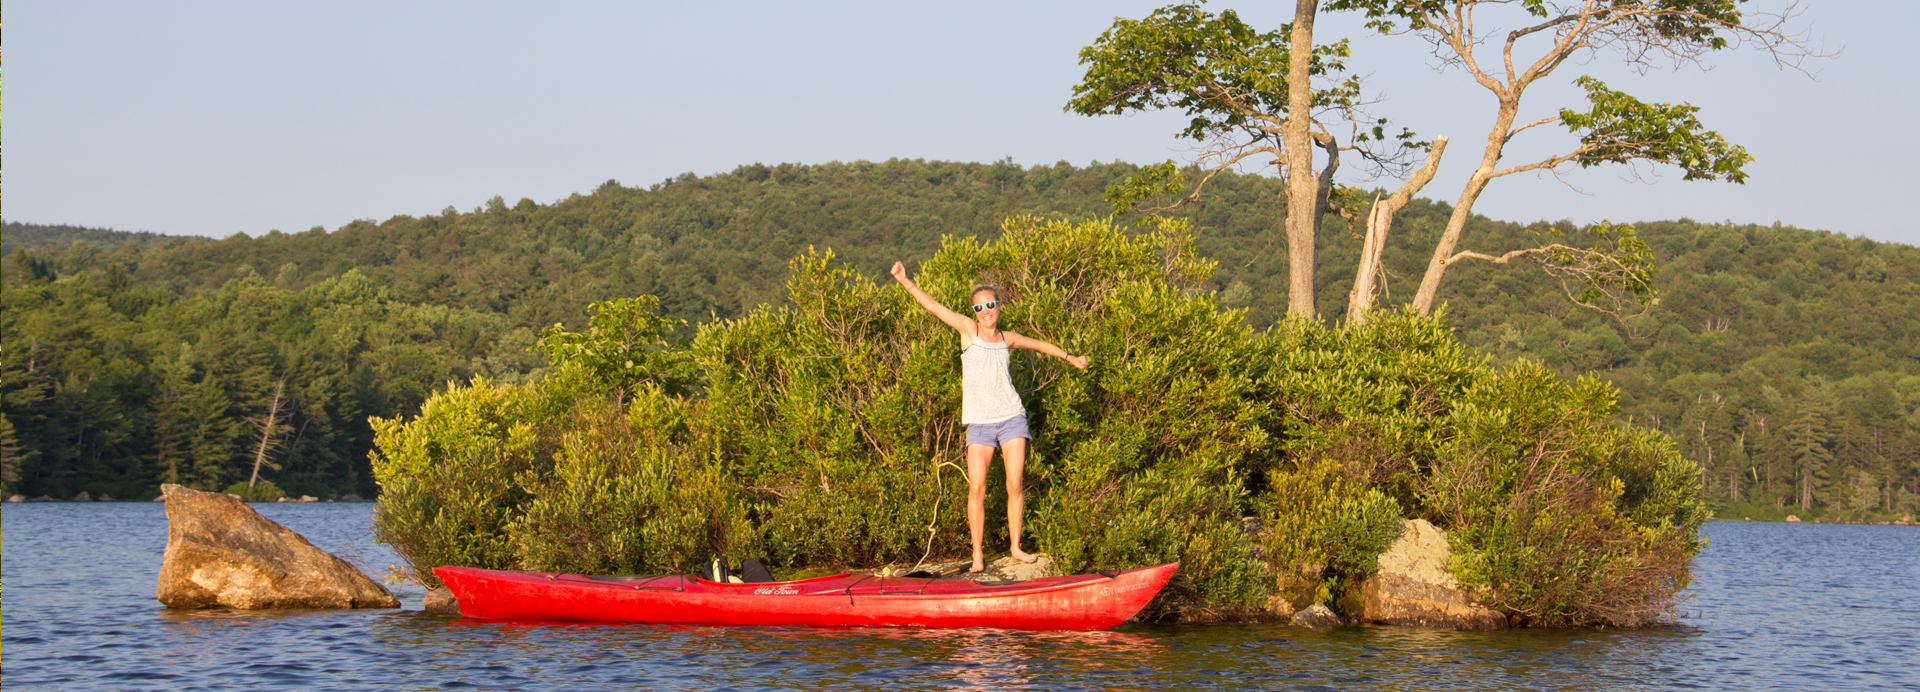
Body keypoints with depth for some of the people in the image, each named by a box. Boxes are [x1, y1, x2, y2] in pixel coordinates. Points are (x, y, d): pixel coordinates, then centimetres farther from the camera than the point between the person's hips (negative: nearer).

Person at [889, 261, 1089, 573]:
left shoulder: (1007, 339, 9)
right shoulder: (969, 330, 0)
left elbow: (1039, 344, 28)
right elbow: (932, 305, -6)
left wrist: (1070, 357, 41)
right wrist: (905, 281, -15)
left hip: (1011, 418, 2)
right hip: (979, 422, -2)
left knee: (1015, 486, -1)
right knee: (976, 489, -10)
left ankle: (1015, 547, 12)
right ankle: (977, 554, 0)